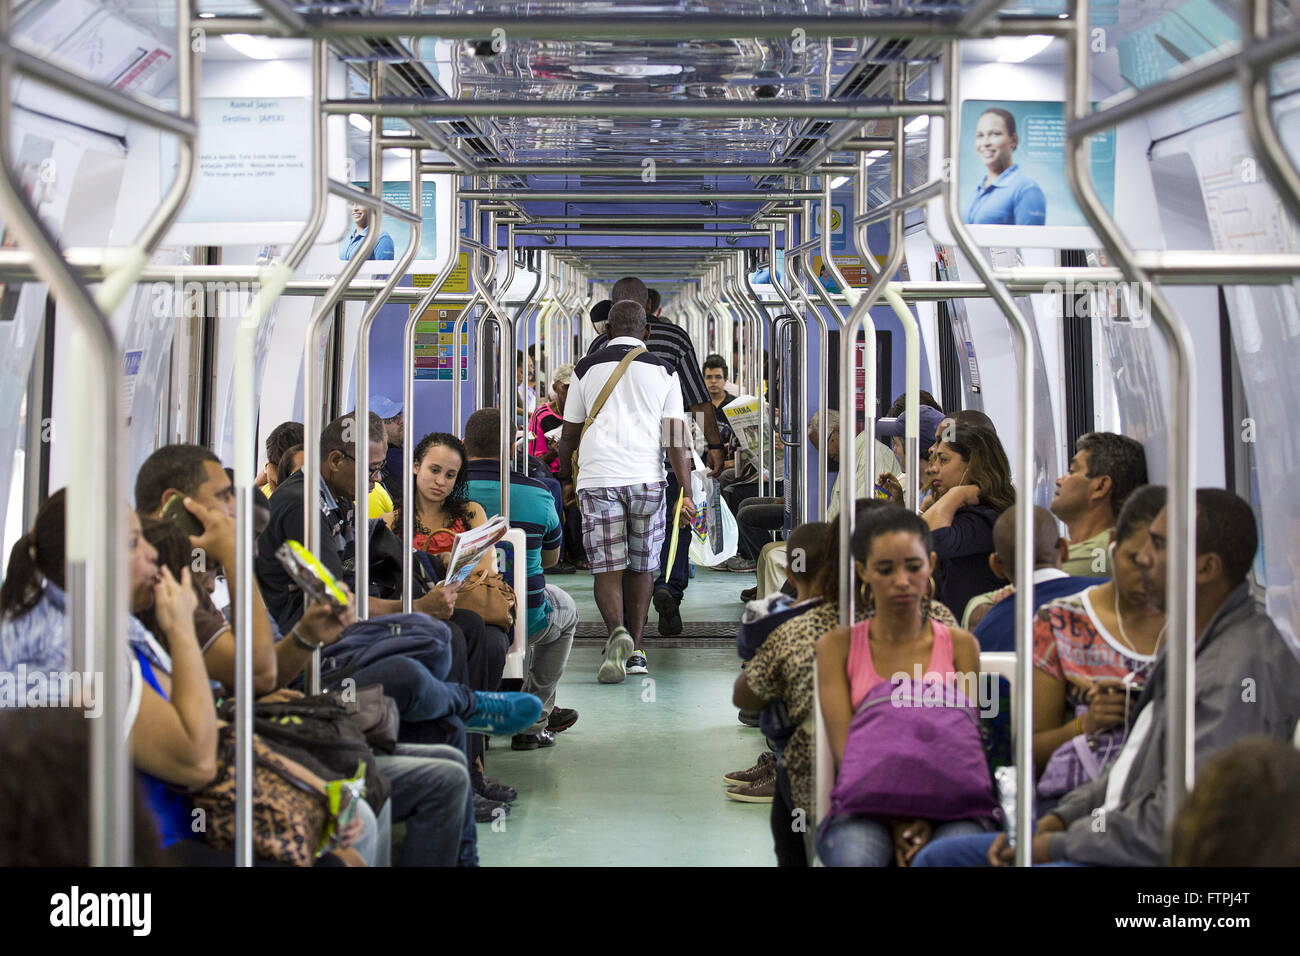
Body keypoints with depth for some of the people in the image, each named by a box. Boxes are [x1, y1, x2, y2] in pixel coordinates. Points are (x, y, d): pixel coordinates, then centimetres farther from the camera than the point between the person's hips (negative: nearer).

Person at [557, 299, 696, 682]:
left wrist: (564, 477, 29)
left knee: (607, 568, -1)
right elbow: (676, 437, 2)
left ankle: (618, 633, -26)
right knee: (641, 567, 13)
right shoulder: (663, 371, 10)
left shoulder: (586, 369, 11)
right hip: (647, 478, 1)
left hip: (598, 478, -1)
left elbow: (569, 435, 15)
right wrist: (685, 493, 1)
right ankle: (635, 651, 17)